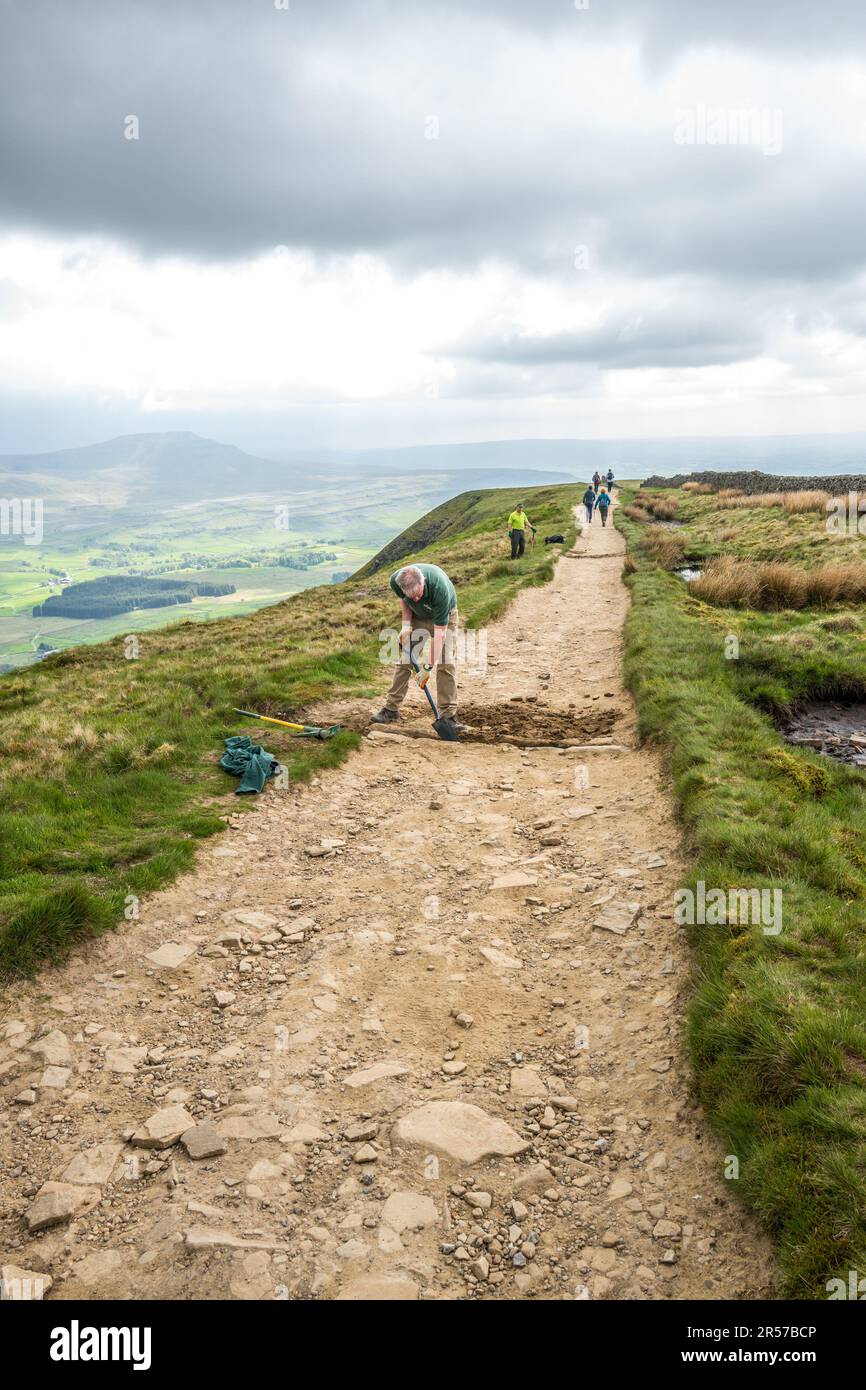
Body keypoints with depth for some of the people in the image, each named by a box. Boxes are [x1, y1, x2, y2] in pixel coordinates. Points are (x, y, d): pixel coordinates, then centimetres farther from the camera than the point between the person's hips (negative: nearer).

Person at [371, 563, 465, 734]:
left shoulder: (439, 588, -43)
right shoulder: (396, 581, -30)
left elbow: (439, 633, -38)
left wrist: (429, 668, -36)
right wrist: (406, 624, -14)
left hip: (443, 617, -4)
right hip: (416, 616, 4)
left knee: (445, 663, -13)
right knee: (404, 660, 1)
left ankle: (448, 715, -11)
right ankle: (391, 709, 9)